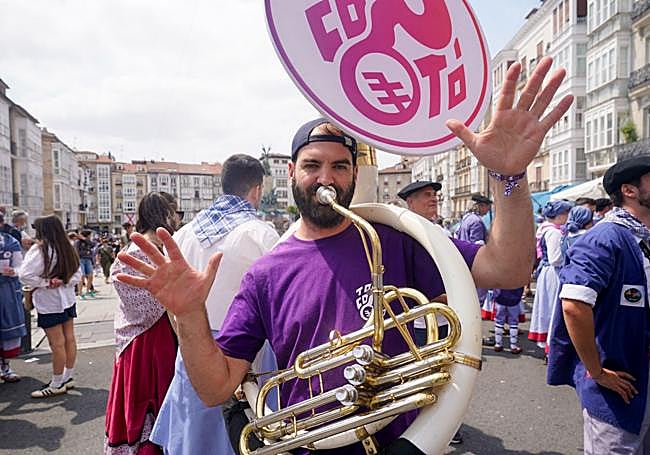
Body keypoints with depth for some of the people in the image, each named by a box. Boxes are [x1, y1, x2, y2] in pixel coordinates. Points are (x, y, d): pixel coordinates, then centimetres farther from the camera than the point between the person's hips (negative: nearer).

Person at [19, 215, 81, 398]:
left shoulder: (41, 250, -18)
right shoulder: (67, 249, 4)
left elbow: (25, 275, -22)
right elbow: (77, 274, 10)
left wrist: (45, 283, -10)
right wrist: (64, 283, -3)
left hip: (49, 303, -7)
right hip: (67, 299, 7)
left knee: (57, 344, 0)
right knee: (69, 338, 12)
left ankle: (57, 384, 12)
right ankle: (68, 377, 25)